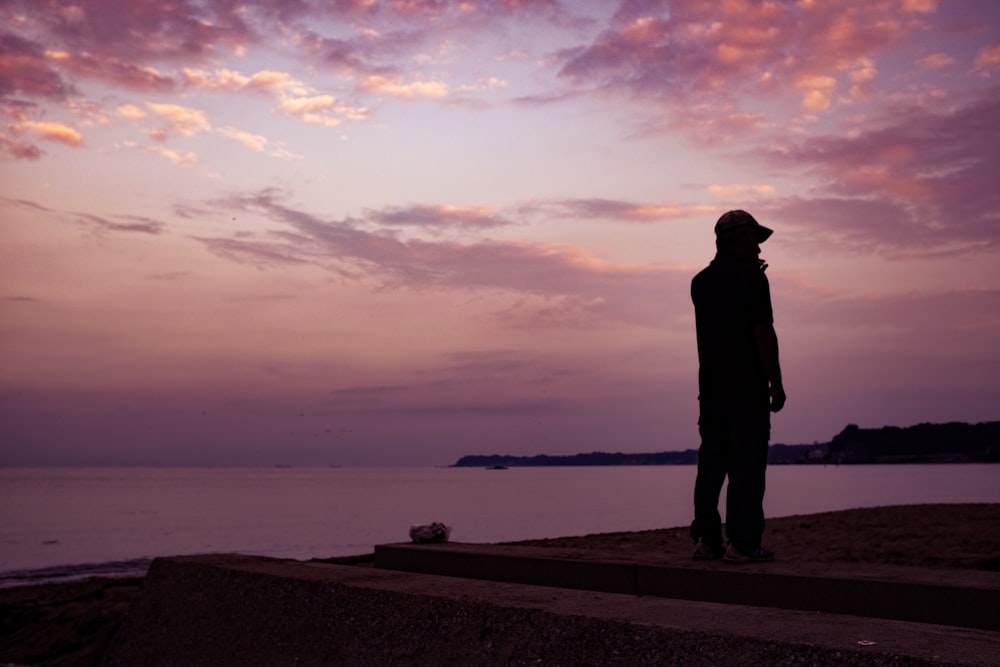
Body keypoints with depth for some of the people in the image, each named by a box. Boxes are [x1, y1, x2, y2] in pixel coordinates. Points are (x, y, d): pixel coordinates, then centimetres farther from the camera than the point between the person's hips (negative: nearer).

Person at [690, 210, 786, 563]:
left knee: (711, 461, 9)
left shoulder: (701, 281, 13)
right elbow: (762, 332, -14)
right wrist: (776, 383, -10)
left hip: (710, 386, 7)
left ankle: (706, 538, 9)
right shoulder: (752, 278, -8)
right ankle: (742, 542, -3)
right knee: (747, 463, -4)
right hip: (747, 387, -6)